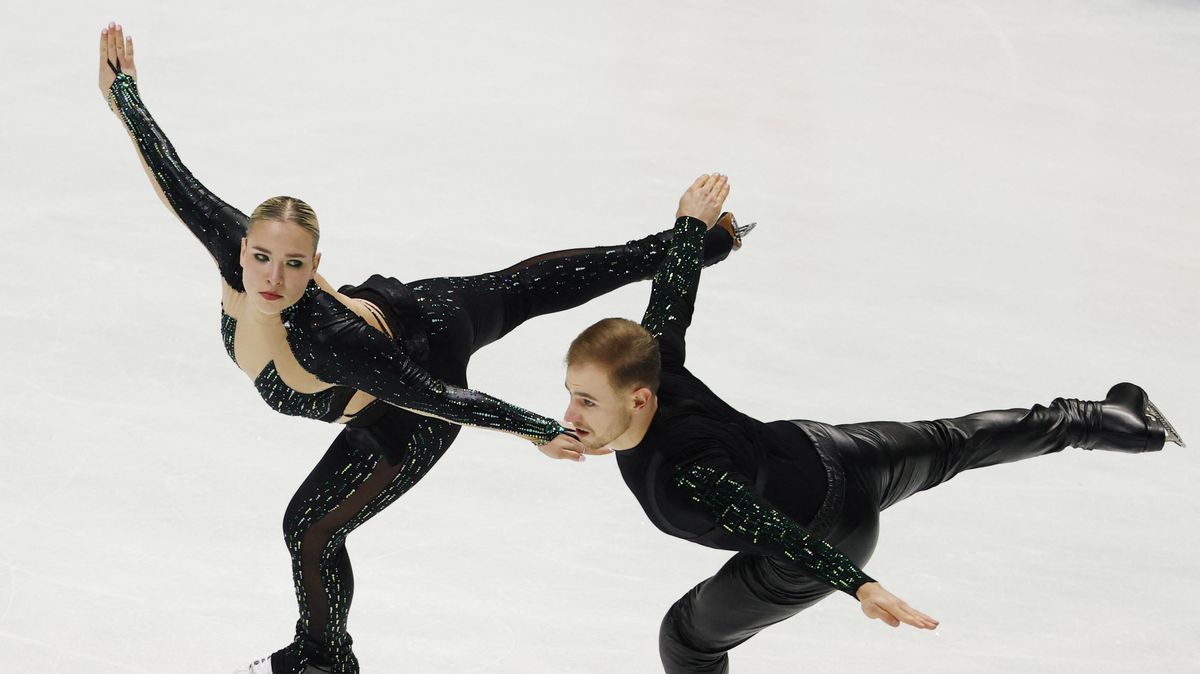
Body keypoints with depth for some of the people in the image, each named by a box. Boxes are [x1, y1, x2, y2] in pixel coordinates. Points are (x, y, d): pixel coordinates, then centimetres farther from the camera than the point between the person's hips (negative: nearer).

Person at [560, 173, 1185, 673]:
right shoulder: (650, 359, -23)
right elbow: (674, 298, -6)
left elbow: (772, 531, -49)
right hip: (820, 450, 7)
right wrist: (691, 223, 12)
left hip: (825, 535, -7)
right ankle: (1114, 419, 46)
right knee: (951, 444, 30)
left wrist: (861, 586, -57)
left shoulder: (682, 478, -43)